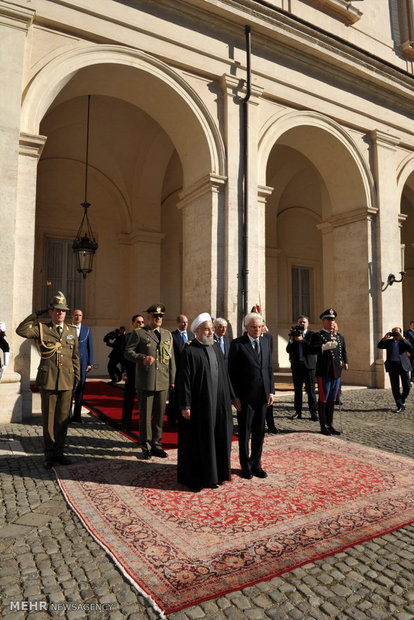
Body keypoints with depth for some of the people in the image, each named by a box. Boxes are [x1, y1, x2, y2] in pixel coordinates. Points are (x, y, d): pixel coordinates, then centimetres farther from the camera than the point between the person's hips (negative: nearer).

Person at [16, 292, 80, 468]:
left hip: (66, 381, 2)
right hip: (47, 380, -2)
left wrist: (77, 376, 10)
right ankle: (50, 453, 19)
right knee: (48, 418, 6)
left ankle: (59, 452, 22)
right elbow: (21, 330, -14)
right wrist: (36, 315, -9)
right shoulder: (41, 328, 3)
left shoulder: (71, 331, 11)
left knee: (62, 418, 8)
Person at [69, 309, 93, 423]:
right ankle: (68, 415, 4)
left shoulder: (87, 330, 10)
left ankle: (77, 415, 14)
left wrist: (90, 363, 2)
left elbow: (90, 347, 9)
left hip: (82, 362, 2)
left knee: (80, 388, 5)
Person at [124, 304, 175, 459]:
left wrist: (172, 379, 12)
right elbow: (128, 352, -1)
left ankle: (156, 445, 23)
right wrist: (142, 358, -18)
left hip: (163, 382, 4)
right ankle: (146, 447, 16)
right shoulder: (138, 333, 1)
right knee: (145, 415, 3)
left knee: (159, 415, 10)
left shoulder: (167, 334, 14)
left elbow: (171, 358, 15)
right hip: (145, 382, -4)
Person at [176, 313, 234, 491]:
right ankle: (194, 477, 20)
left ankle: (215, 473, 31)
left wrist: (228, 397, 13)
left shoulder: (216, 347, 9)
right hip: (200, 404, -7)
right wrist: (185, 406, -15)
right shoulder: (189, 351, -11)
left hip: (218, 402, 7)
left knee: (218, 438, 14)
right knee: (198, 440, 4)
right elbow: (183, 380, -13)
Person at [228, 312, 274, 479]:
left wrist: (271, 391, 5)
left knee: (259, 432, 13)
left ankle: (256, 464, 28)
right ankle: (245, 466, 24)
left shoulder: (265, 342, 8)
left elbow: (269, 368, 12)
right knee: (244, 432, 8)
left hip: (262, 396, 5)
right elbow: (232, 372, -8)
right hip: (245, 396, -4)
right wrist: (235, 396, -11)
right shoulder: (237, 344, -8)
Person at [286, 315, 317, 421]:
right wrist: (291, 340, -13)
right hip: (296, 365, 3)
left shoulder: (312, 334, 1)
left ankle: (313, 412, 7)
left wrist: (302, 340, -19)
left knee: (310, 390, -1)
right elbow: (288, 350, 2)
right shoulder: (293, 334, 9)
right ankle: (298, 412, 15)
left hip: (309, 365, -3)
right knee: (297, 390, 8)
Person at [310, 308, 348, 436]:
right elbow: (312, 349, -17)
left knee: (332, 400, 12)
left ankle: (330, 424, 22)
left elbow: (343, 351, 25)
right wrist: (326, 346, -29)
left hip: (337, 372, 6)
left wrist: (345, 362, 10)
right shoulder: (317, 335, -3)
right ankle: (323, 426, 8)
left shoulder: (339, 336, 18)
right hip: (324, 372, -6)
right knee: (323, 400, 0)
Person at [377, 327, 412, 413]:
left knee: (407, 386, 3)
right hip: (392, 365, 1)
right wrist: (385, 338, -12)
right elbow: (379, 346, 0)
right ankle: (400, 406, 7)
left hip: (403, 365, -1)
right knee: (395, 387, 0)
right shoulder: (389, 341, 15)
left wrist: (402, 338, -15)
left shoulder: (405, 341, 9)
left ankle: (402, 401, 29)